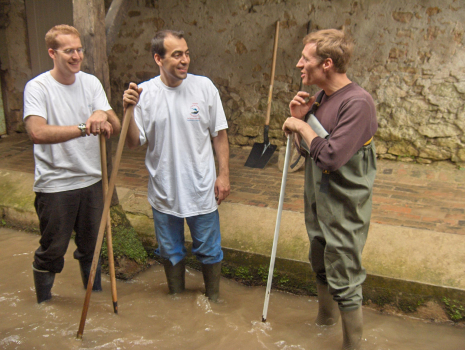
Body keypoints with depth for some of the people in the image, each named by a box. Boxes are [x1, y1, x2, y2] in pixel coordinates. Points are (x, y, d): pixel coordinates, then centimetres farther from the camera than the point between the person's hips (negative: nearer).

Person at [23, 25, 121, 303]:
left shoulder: (91, 83, 3)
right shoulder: (37, 87, -12)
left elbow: (115, 128, -3)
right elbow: (37, 132, -28)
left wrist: (104, 115, -26)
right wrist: (84, 127, -35)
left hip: (91, 181, 5)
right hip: (54, 186, -5)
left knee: (91, 246, 20)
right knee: (52, 251, 8)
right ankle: (44, 305, 31)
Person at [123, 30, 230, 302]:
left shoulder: (204, 87, -6)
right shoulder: (144, 93, -6)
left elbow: (219, 135, 0)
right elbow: (134, 143, -7)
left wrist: (224, 174, -3)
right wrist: (129, 110, -21)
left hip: (202, 189, -1)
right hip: (164, 192, 1)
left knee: (209, 250, 12)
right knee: (171, 252, 19)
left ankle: (214, 299, 36)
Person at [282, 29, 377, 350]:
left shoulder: (358, 102, -24)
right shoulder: (321, 97, 3)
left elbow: (331, 156, -31)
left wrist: (303, 127, -17)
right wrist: (299, 119, -5)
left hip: (344, 209, -9)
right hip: (319, 202, 9)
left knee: (344, 282, 4)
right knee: (321, 268, 26)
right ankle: (325, 322, 50)